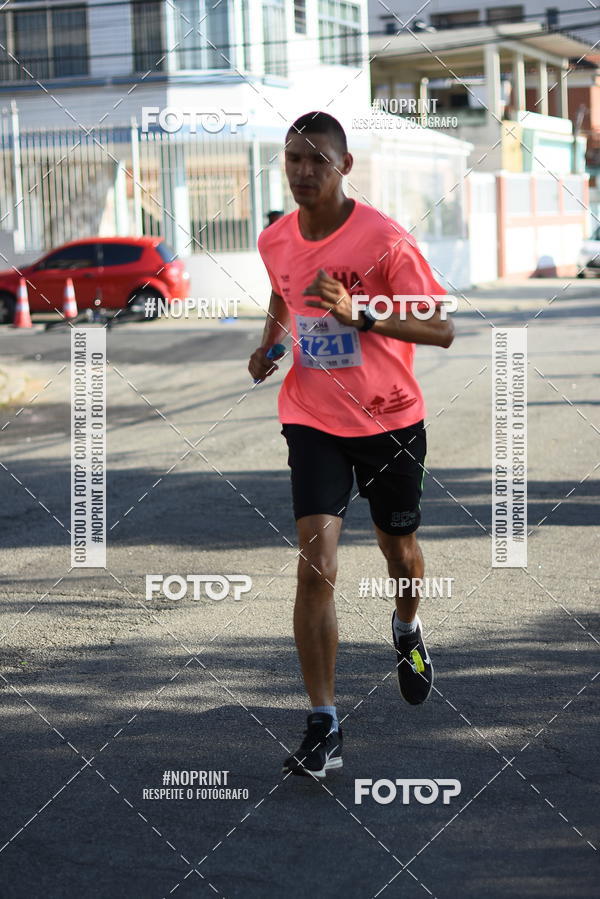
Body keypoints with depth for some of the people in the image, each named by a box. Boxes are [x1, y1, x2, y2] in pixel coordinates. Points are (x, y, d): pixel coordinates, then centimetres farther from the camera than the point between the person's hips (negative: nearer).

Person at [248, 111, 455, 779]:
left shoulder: (385, 239, -16)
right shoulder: (275, 242, -1)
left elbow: (441, 330, -16)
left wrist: (358, 313, -28)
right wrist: (268, 345, 2)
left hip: (391, 420, -2)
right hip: (312, 419, 2)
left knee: (400, 551, 16)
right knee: (316, 565, -14)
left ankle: (406, 631, 54)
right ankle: (323, 727, -12)